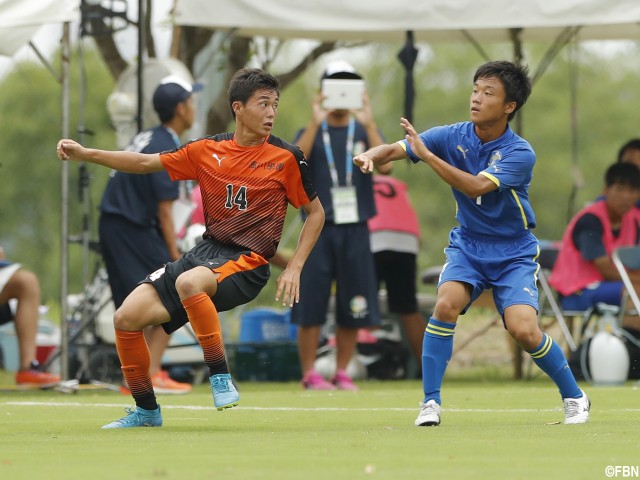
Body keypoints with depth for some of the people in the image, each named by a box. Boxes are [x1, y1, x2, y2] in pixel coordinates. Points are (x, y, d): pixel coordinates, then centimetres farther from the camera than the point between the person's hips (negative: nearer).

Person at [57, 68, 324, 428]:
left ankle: (220, 376, -24)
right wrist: (85, 153, 5)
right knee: (127, 318, -5)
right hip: (206, 250, 5)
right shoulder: (208, 149, 7)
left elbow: (316, 212, 6)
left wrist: (294, 269, -3)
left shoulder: (287, 158, -3)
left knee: (190, 282, -39)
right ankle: (147, 412, 13)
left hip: (247, 263, -5)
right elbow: (146, 163, 14)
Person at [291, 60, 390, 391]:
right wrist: (316, 123, -20)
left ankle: (342, 373, 12)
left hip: (355, 230, 2)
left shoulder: (364, 132, 10)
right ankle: (309, 374, 1)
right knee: (311, 305, -6)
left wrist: (368, 124, -19)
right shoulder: (311, 133, 8)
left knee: (352, 309, 3)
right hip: (319, 229, -2)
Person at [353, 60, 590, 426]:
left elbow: (477, 187, -33)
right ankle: (431, 403, -15)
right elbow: (395, 150, -12)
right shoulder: (453, 136, -8)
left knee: (524, 330, -19)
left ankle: (574, 397, 8)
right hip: (467, 246, 3)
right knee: (446, 303, -25)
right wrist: (373, 155, -36)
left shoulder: (520, 153, -19)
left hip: (513, 254, -3)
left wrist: (428, 155, -38)